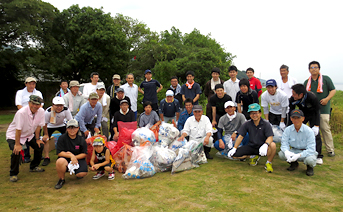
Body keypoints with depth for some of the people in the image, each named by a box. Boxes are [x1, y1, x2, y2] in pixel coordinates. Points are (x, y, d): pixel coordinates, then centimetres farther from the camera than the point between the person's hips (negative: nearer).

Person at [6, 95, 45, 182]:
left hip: (29, 134, 6)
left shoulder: (41, 111, -16)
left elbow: (38, 126, -7)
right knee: (17, 151, -24)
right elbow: (18, 130, -30)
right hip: (14, 135, -6)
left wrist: (37, 139, -3)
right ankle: (13, 174, -1)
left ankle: (34, 166, 23)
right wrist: (17, 144, -27)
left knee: (40, 145, -1)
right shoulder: (21, 112, -33)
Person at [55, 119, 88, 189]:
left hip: (78, 158, 1)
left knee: (82, 174, -25)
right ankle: (61, 179, -7)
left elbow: (84, 154, -1)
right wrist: (71, 156, -23)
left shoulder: (81, 139, -3)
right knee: (60, 161, -37)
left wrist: (74, 157, -18)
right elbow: (59, 153, -10)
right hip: (65, 158, -1)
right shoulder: (62, 138, -6)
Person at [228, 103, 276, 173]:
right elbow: (240, 136, -1)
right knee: (234, 155, -13)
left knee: (272, 145, -36)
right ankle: (253, 156, 13)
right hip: (251, 147, 3)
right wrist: (234, 148, -10)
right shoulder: (247, 124, -2)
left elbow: (270, 137, -22)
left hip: (262, 148, -3)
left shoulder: (266, 124, -10)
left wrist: (265, 145, -43)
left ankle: (268, 163, -6)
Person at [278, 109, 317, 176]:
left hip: (307, 152, -3)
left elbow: (311, 149, -23)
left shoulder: (309, 131, -19)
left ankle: (310, 167, 5)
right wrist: (286, 152, -35)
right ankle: (294, 163, 11)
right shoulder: (288, 130, -10)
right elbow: (284, 144, -11)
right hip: (294, 151, 3)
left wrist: (298, 155, -38)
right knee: (281, 154, -24)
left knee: (310, 160, -37)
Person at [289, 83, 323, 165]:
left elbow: (317, 111, -22)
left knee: (315, 133, -12)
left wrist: (316, 126, -28)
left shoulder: (312, 97, -35)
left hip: (313, 113, -3)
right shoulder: (292, 99, -27)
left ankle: (318, 156, 0)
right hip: (302, 113, 3)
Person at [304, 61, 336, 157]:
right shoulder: (307, 82, 15)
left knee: (325, 128, -7)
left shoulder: (326, 79, 4)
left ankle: (330, 149, 3)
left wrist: (327, 99, -13)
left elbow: (333, 90, 2)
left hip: (323, 108, -4)